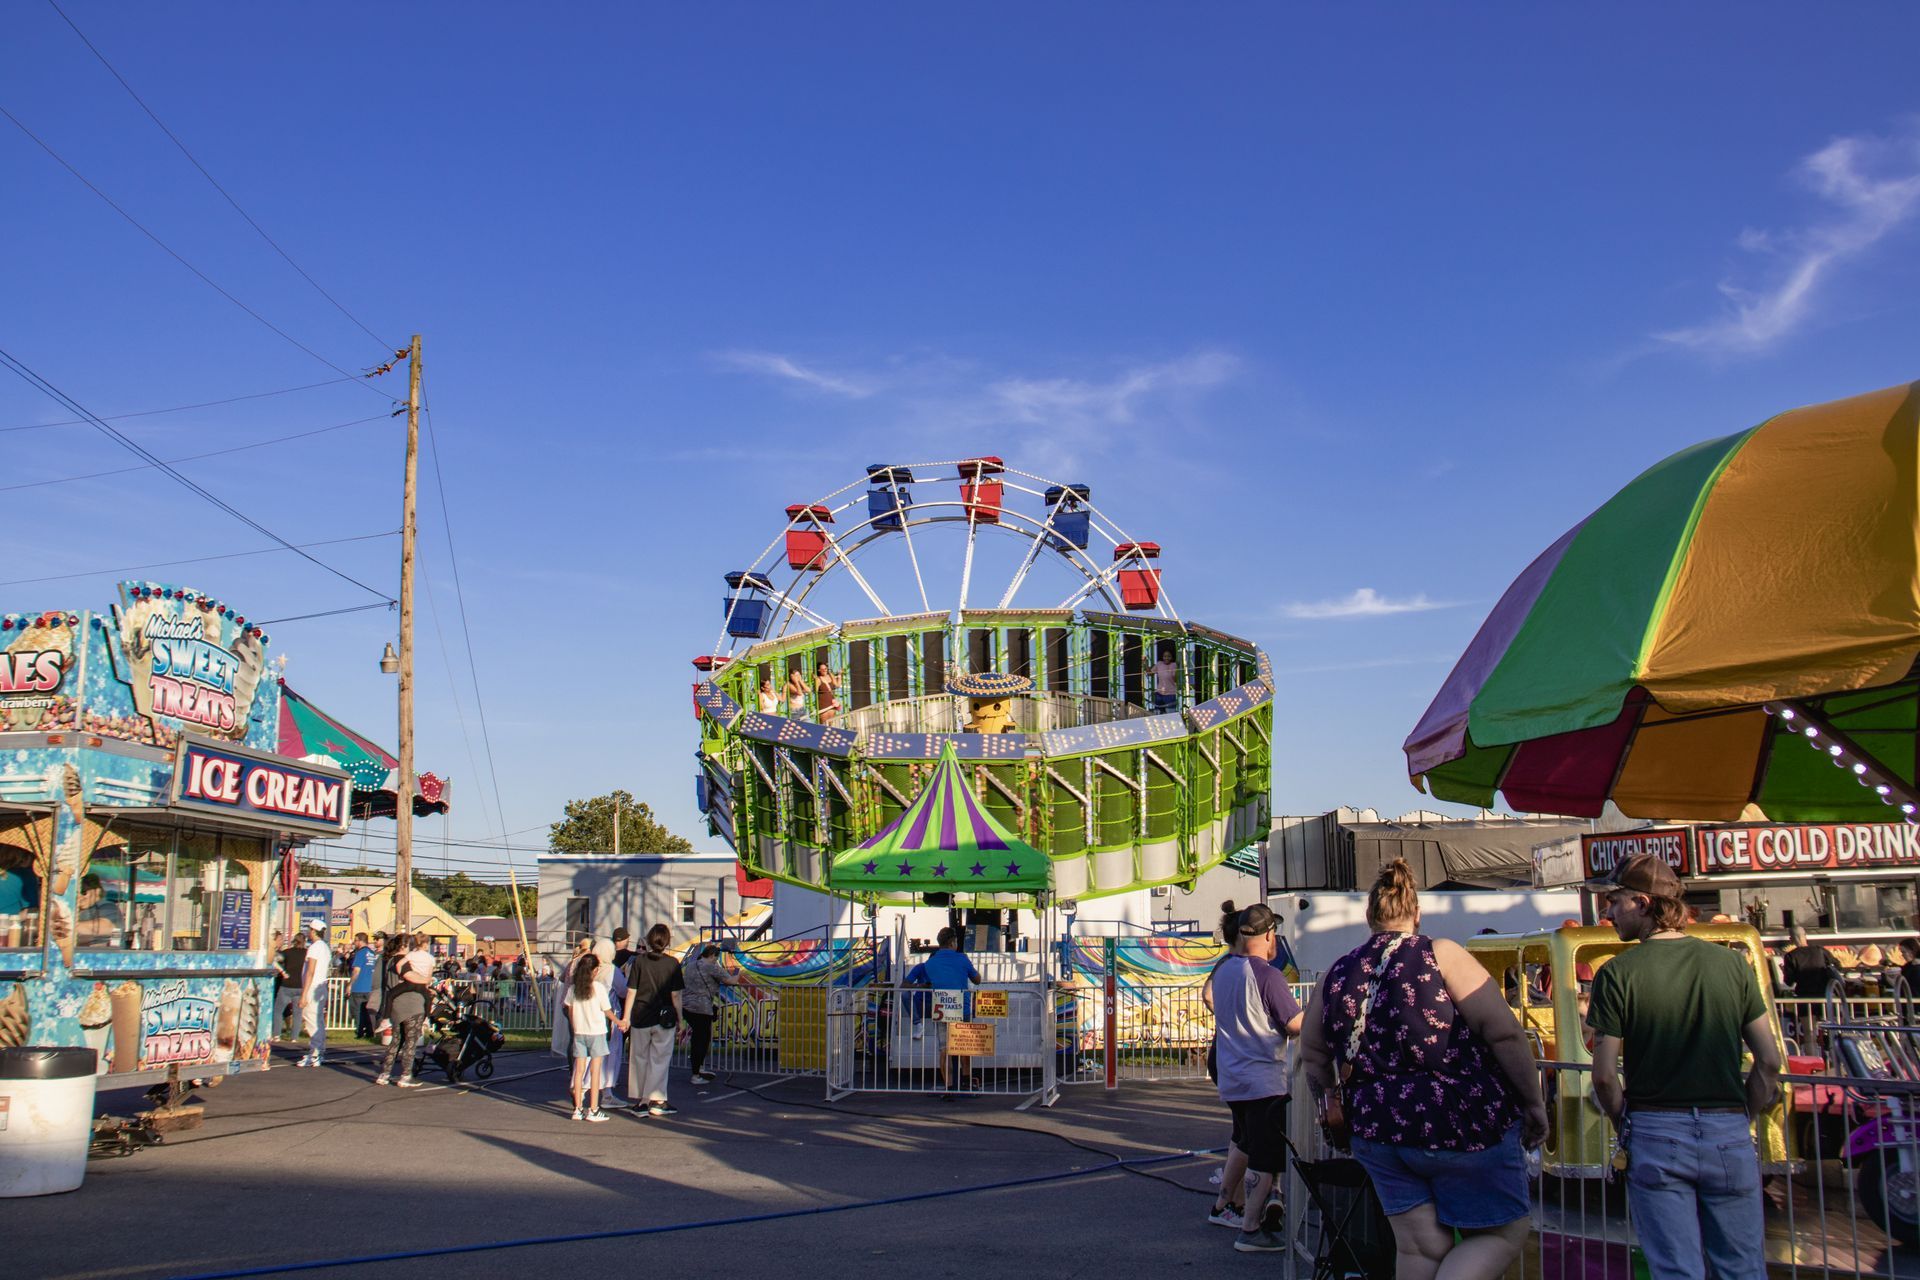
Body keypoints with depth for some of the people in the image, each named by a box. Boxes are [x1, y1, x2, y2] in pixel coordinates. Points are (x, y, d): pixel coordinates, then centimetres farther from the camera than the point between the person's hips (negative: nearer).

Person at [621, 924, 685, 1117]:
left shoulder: (639, 960, -2)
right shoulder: (672, 963, -6)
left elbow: (631, 991, -2)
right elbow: (675, 995, -6)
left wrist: (626, 1016, 4)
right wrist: (679, 1019, 3)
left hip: (640, 1017, 2)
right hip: (663, 1018, -2)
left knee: (639, 1058, 12)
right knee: (659, 1060, 4)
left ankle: (640, 1099, 19)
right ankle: (656, 1100, 3)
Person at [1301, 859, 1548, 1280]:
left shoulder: (1337, 975, 5)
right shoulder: (1440, 955, -8)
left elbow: (1313, 1055, 15)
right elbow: (1504, 1033, -11)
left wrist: (1336, 1105, 32)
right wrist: (1533, 1102, 0)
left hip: (1379, 1134, 4)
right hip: (1462, 1125, -4)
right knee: (1501, 1234, 10)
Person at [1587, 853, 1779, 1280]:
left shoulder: (1617, 973, -7)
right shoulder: (1731, 963, 3)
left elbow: (1604, 1075, -8)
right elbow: (1769, 1061, 3)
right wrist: (1740, 1118, 15)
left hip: (1656, 1134, -3)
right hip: (1729, 1133, 3)